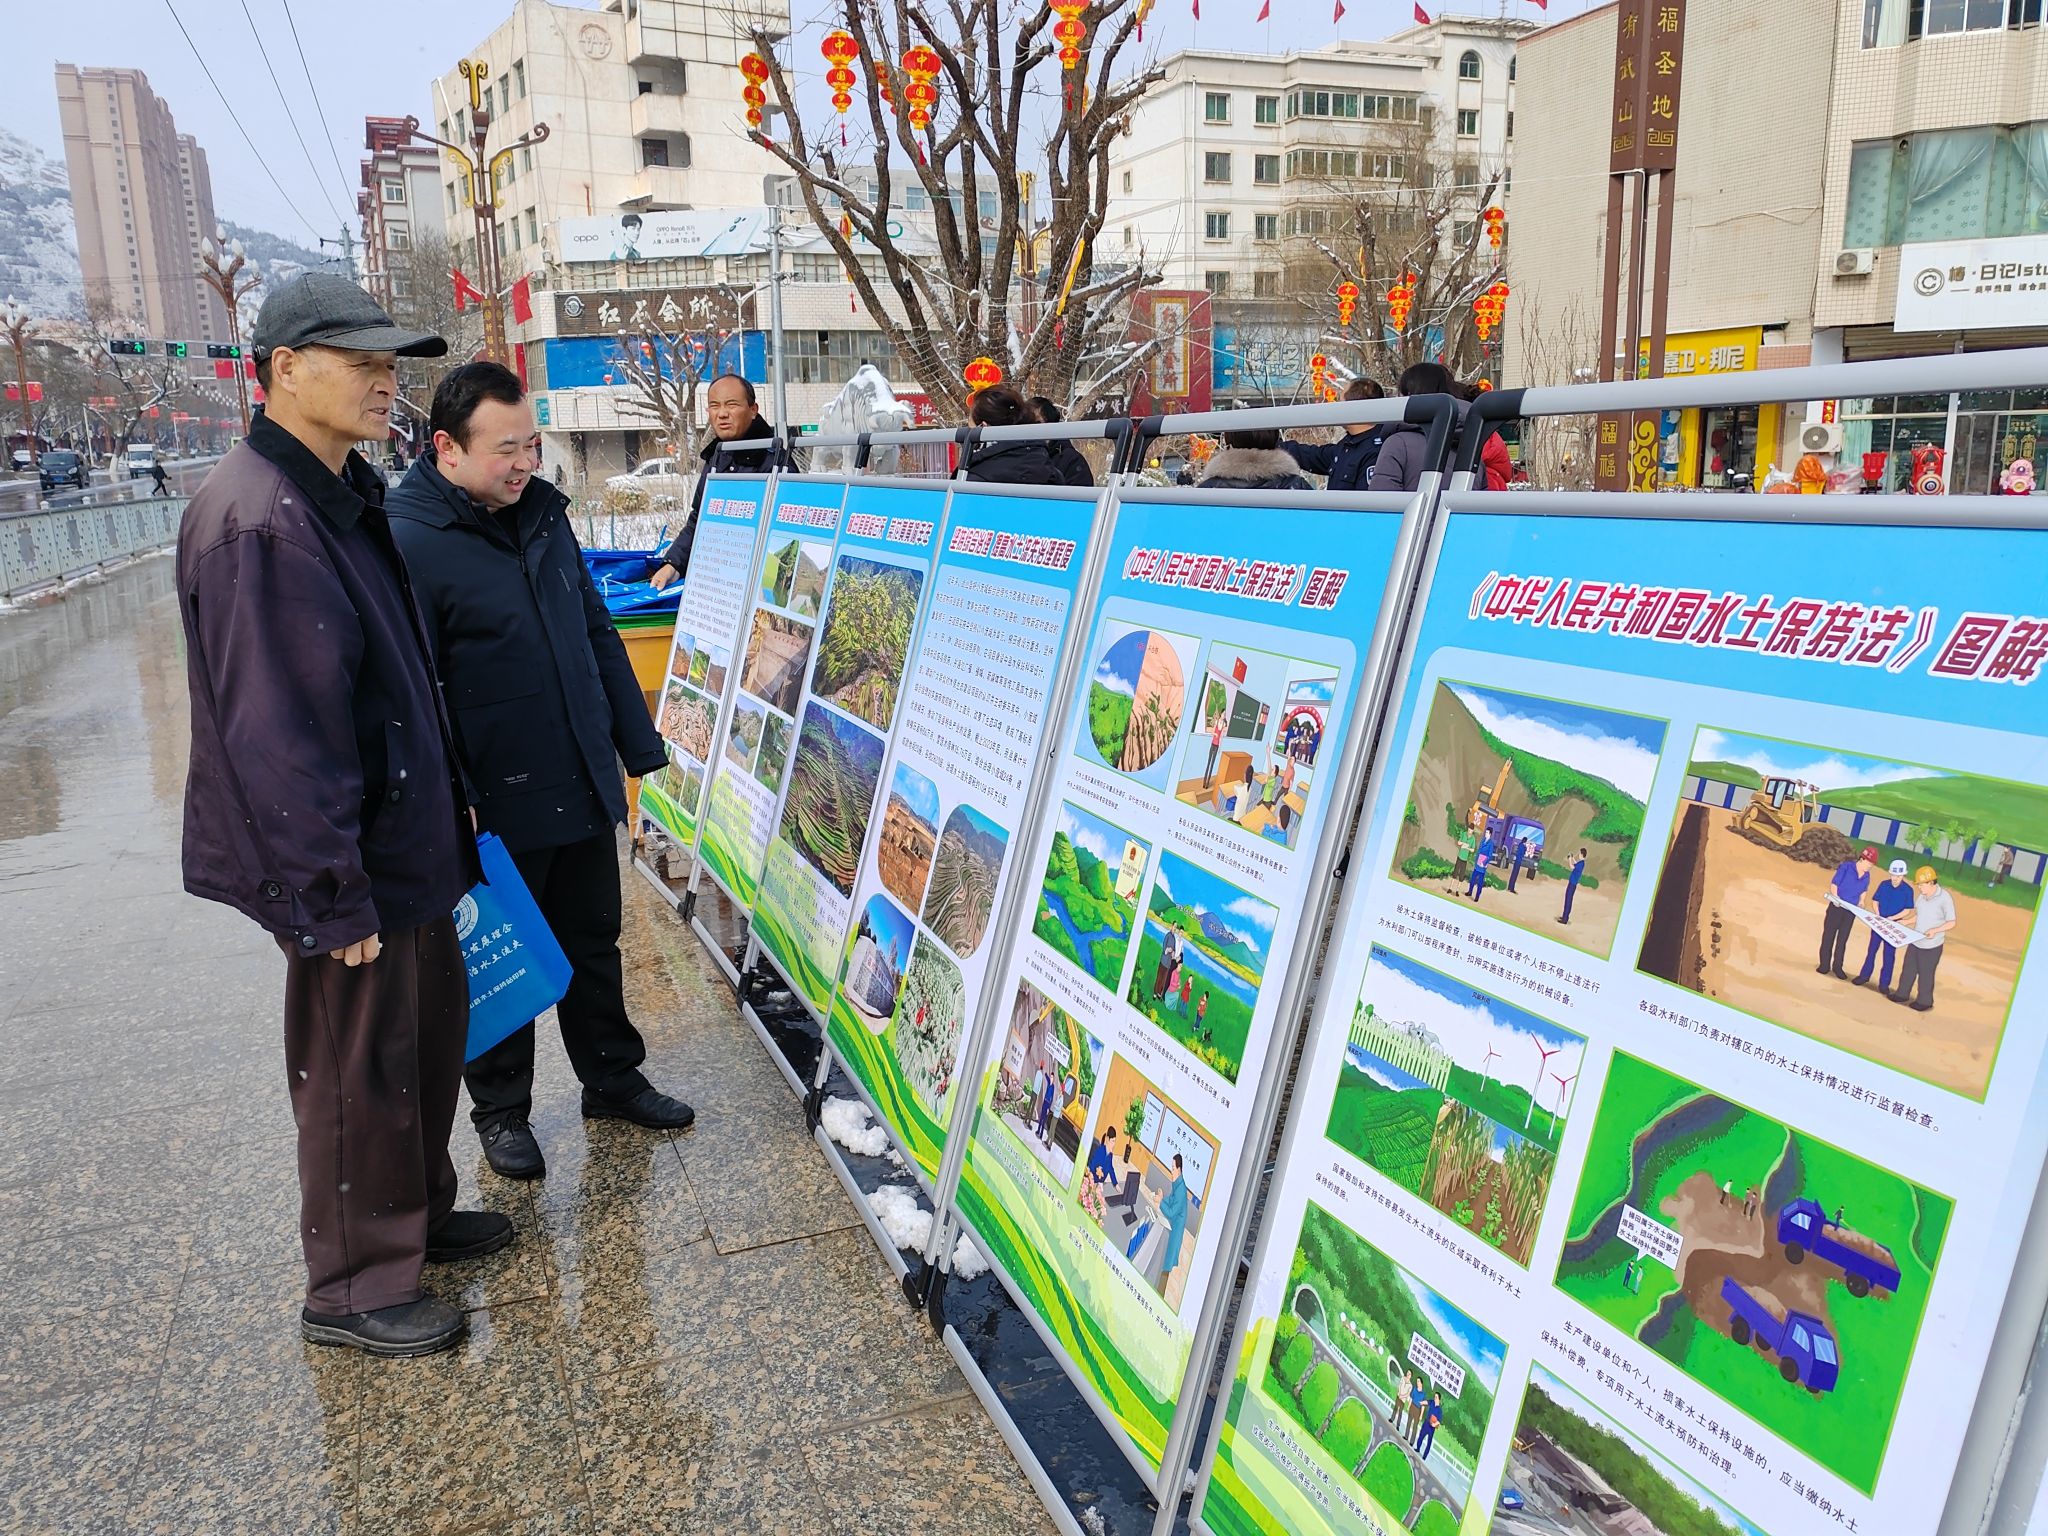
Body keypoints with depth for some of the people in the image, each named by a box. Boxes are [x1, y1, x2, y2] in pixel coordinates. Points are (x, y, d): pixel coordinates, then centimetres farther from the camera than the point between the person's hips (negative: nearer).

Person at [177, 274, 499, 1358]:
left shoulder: (343, 497, 10)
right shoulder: (258, 522, -23)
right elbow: (273, 735, -25)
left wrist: (446, 801, 19)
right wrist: (332, 899, -22)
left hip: (406, 838, 10)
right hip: (346, 866, -10)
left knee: (429, 1030, 21)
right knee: (356, 1073, 6)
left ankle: (416, 1215, 41)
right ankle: (353, 1289, 25)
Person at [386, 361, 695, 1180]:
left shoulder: (541, 513, 6)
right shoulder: (406, 541, -16)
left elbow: (599, 637, 13)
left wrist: (639, 746, 13)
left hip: (583, 789, 6)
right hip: (497, 807, -6)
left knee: (594, 944, 19)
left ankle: (613, 1080, 36)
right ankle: (500, 1110, 30)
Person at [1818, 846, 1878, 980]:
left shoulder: (1866, 875, 4)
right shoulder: (1846, 867, -10)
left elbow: (1863, 891, 19)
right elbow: (1834, 884, -11)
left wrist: (1861, 902, 3)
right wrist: (1835, 897, -24)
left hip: (1851, 910, 4)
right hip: (1836, 907, -4)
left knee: (1843, 939, 8)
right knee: (1828, 935, 2)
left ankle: (1837, 966, 16)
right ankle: (1824, 965, 9)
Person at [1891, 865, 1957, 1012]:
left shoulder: (1945, 898, -19)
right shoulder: (1921, 896, 1)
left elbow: (1951, 922, -15)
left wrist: (1935, 930, -29)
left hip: (1931, 945, -6)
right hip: (1915, 942, 6)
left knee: (1925, 974, 8)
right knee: (1908, 968, 17)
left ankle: (1924, 1001, 24)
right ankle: (1902, 994, 33)